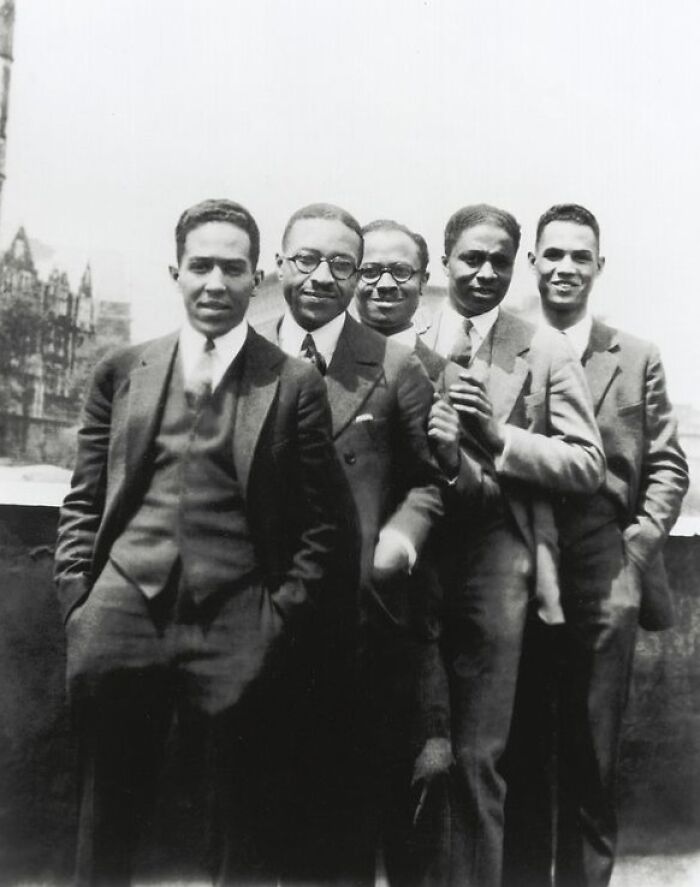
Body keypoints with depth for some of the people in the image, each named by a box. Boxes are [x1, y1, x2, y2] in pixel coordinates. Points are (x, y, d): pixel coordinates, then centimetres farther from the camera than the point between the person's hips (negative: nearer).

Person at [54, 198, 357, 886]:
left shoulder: (295, 385, 3)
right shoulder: (121, 372, 10)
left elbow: (321, 524, 2)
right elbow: (82, 502, 12)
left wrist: (281, 617, -6)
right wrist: (77, 599, 2)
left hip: (236, 630, -2)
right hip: (122, 617, 2)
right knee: (106, 827, 15)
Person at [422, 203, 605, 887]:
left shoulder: (546, 352, 3)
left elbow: (586, 466, -1)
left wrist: (499, 438, -13)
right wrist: (432, 449, -16)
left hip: (495, 566, -1)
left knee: (477, 755, 6)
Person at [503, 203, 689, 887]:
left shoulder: (637, 359, 9)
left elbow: (667, 465, 7)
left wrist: (641, 540, -4)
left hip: (604, 580, 1)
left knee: (590, 755, 9)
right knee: (519, 753, 10)